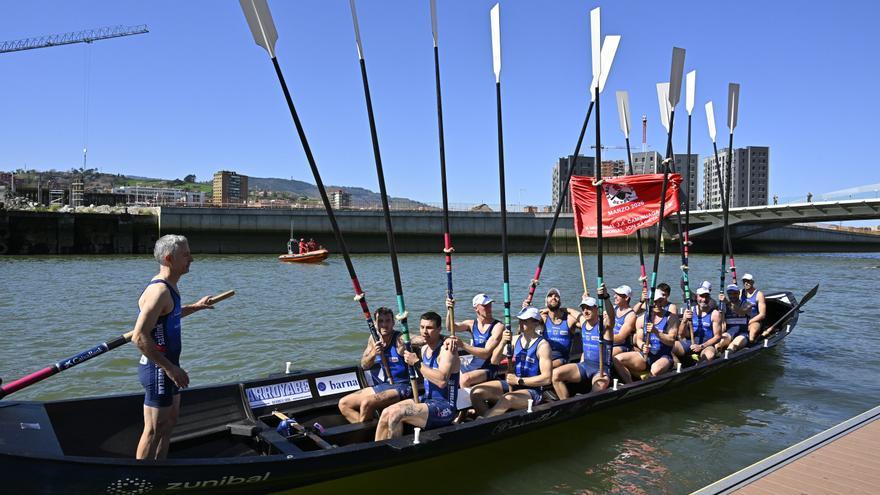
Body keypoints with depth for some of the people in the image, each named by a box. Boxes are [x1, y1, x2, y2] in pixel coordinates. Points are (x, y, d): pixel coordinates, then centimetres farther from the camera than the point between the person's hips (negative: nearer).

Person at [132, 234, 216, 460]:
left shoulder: (169, 287, 9)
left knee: (169, 421, 21)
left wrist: (195, 307, 25)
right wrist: (170, 368, -27)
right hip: (158, 369, -11)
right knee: (154, 430, 0)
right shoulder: (159, 290, -23)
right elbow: (139, 337, -29)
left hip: (166, 367, 11)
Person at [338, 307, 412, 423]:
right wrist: (373, 353, -15)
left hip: (401, 388, -8)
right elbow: (364, 365, 4)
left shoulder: (400, 339, -13)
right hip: (379, 387, 8)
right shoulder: (374, 338, 7)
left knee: (366, 403, -29)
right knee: (343, 404, 1)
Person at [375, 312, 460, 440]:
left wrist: (417, 363, -21)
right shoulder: (424, 348, 11)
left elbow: (442, 380, -28)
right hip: (427, 400, 8)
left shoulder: (447, 347, -16)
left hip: (445, 407, -8)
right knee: (386, 413, -6)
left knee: (396, 414, -22)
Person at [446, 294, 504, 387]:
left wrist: (463, 345, -30)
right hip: (472, 364, 7)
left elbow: (486, 353, -21)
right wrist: (450, 311, -27)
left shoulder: (498, 327, -12)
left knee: (465, 378, -32)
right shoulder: (472, 324, 5)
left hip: (487, 369, -6)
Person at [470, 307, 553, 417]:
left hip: (531, 390, -6)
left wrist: (519, 380, -15)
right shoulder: (515, 339, 7)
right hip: (510, 385, 6)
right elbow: (494, 361, 4)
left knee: (507, 399, -37)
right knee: (476, 392, -15)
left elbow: (547, 378, -15)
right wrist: (503, 342, -13)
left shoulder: (542, 345, -9)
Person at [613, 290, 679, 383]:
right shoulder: (642, 319, 8)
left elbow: (671, 341, -9)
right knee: (617, 359, -19)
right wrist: (643, 346, -16)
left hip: (663, 357, -4)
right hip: (644, 355, 4)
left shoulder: (671, 317, 0)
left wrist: (656, 332, -25)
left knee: (656, 369, -41)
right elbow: (639, 339, 8)